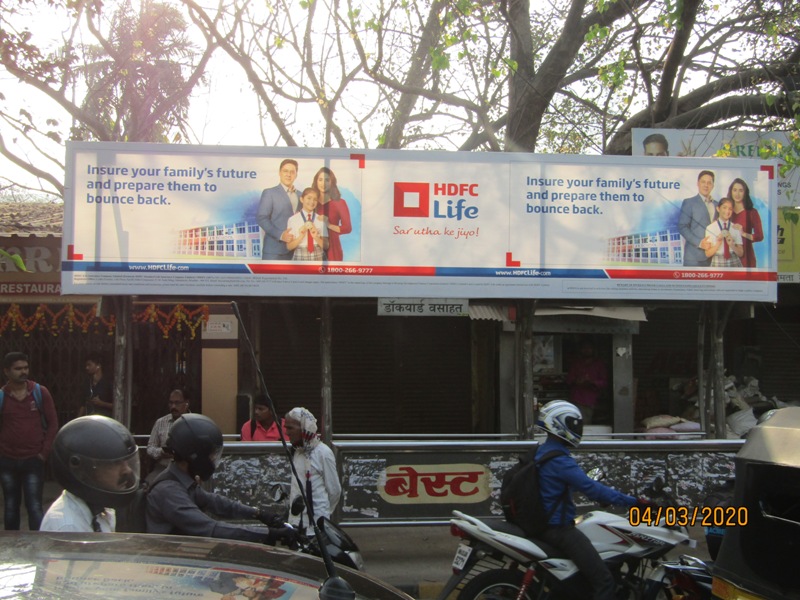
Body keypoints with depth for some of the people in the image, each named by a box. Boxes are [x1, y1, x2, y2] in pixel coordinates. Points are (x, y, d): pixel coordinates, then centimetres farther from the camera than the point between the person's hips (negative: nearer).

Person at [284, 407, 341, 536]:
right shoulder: (297, 452, 11)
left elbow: (334, 491, -5)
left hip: (315, 522, -7)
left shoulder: (323, 453, -11)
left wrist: (324, 514, 6)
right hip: (296, 521, 7)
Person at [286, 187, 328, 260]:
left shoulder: (321, 219, 5)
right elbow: (289, 246, -1)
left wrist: (316, 237, -14)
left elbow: (326, 246, 4)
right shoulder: (293, 219, 0)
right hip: (300, 258, -2)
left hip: (318, 258, 2)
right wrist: (301, 236, -17)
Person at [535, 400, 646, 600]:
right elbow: (590, 488, -28)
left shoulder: (541, 453, 11)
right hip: (559, 529, -11)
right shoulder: (559, 461, -22)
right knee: (604, 580, -14)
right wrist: (633, 502, -26)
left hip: (543, 523, 11)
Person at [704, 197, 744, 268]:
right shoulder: (710, 228, 0)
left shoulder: (736, 228, 5)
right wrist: (718, 243, -17)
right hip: (718, 264, -2)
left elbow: (741, 253, 5)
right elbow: (708, 254, -2)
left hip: (734, 264, 2)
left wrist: (732, 245, -13)